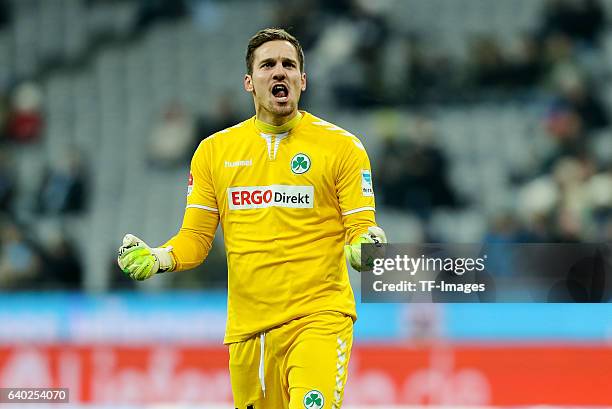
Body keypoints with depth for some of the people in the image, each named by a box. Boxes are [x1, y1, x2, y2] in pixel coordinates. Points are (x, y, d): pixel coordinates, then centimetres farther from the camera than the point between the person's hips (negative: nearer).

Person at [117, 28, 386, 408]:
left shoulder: (342, 146, 3)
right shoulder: (214, 151, 11)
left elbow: (360, 227, 0)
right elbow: (196, 237, 12)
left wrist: (362, 247, -23)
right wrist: (157, 258, -8)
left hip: (320, 319, -3)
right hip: (247, 329, 3)